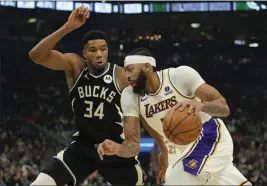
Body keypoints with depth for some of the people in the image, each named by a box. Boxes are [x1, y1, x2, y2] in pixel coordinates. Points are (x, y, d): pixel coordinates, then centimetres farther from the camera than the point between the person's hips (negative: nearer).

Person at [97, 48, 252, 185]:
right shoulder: (129, 96, -7)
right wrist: (117, 149, -35)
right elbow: (134, 143, -12)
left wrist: (201, 105, -45)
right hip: (191, 149, 7)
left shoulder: (181, 75, -21)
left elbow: (224, 107, -23)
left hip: (211, 139, -7)